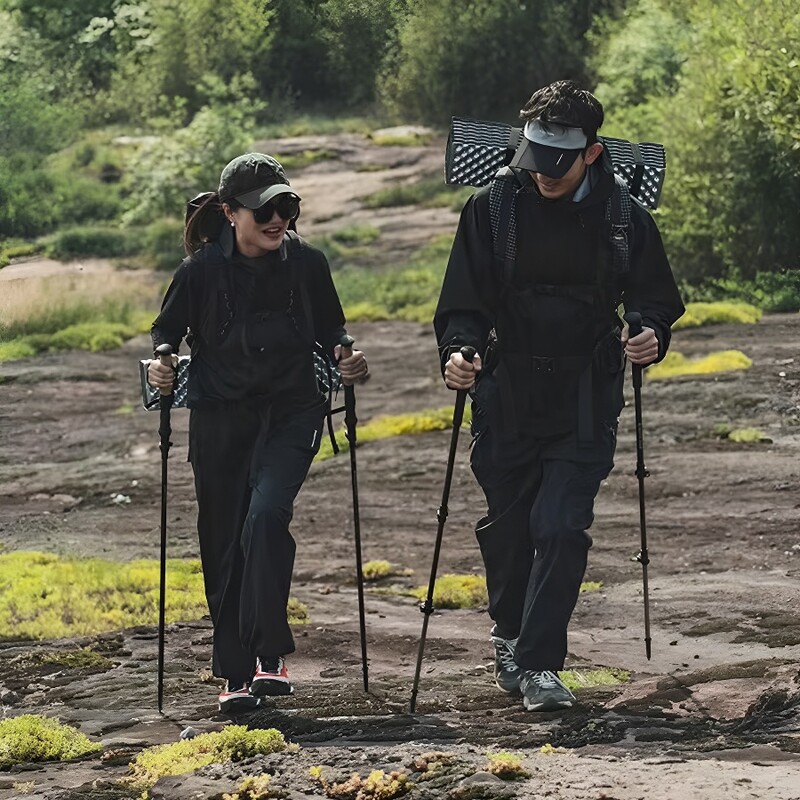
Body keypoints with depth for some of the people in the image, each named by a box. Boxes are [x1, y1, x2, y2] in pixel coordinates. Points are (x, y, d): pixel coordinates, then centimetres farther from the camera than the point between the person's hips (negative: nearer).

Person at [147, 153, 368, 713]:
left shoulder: (307, 264, -3)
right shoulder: (203, 270, -7)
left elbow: (331, 329, 12)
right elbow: (168, 329, 7)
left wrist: (345, 358, -7)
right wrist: (162, 363, -13)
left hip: (291, 413, -1)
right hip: (220, 418, 1)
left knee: (266, 515, -24)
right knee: (224, 544, 3)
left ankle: (270, 653, -19)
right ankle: (236, 674, 14)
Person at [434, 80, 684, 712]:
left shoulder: (625, 219, -4)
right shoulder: (491, 208, -3)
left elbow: (656, 300, 7)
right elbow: (465, 300, 0)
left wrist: (652, 337, -15)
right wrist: (459, 350, -19)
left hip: (585, 404, -1)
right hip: (506, 399, 1)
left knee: (562, 527, -11)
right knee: (506, 528, 12)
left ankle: (539, 664, -6)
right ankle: (510, 636, 37)